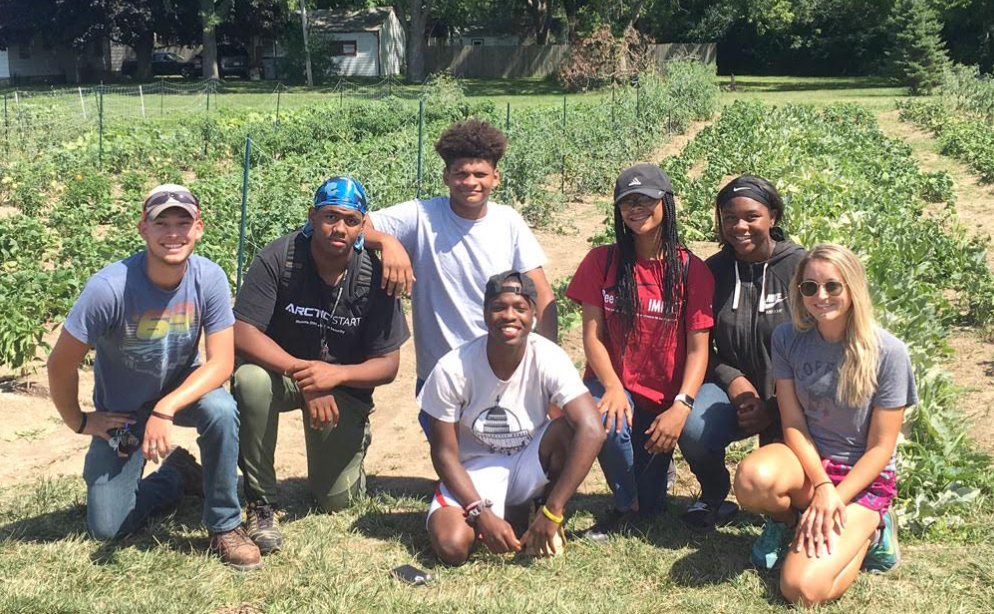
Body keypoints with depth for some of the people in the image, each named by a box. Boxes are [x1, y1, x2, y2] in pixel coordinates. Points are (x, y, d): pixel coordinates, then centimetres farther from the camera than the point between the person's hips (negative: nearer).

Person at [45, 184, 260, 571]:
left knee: (221, 409, -35)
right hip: (120, 411, 0)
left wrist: (166, 409, -35)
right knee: (107, 529, -3)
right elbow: (61, 364, -17)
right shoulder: (109, 288, -29)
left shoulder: (209, 278, -22)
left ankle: (225, 526, -14)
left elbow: (221, 363, -22)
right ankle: (175, 475, 26)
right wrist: (80, 422, -5)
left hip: (182, 390, 1)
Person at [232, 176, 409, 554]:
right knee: (251, 380, -37)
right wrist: (301, 371, -37)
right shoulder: (279, 259, -20)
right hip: (281, 368, 0)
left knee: (336, 501, -4)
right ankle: (262, 502, -18)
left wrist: (334, 374, -33)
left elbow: (388, 365, -13)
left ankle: (348, 452, 34)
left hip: (345, 385, 1)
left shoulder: (374, 276, -16)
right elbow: (241, 334, -24)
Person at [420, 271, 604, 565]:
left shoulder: (550, 359, -21)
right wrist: (481, 514, -24)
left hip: (531, 465, 1)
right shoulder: (452, 369, -20)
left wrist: (552, 513, -35)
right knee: (451, 547, -28)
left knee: (570, 427, -29)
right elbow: (444, 453, -12)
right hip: (475, 473, -1)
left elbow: (592, 430, -32)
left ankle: (545, 519, -3)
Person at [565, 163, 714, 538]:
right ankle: (626, 503, -5)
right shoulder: (602, 262, -2)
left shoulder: (691, 270, -5)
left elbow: (698, 347, -8)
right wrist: (613, 389, -22)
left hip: (663, 399, 0)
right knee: (608, 421, -36)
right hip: (614, 385, 0)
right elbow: (592, 335, -6)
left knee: (650, 507, 0)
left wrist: (681, 406, -22)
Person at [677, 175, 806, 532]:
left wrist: (773, 408, -12)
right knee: (694, 429, -30)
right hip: (734, 386, 2)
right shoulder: (713, 271, 3)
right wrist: (732, 380, -12)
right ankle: (714, 499, 3)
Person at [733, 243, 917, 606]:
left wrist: (836, 501, -18)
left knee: (803, 589, -23)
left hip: (862, 477, -3)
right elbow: (793, 424, -6)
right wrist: (822, 487, -19)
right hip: (806, 460, 3)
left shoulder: (887, 353, -15)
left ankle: (866, 529, 8)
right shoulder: (787, 338, -7)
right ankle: (787, 519, 2)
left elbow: (881, 448, -10)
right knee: (753, 478, -36)